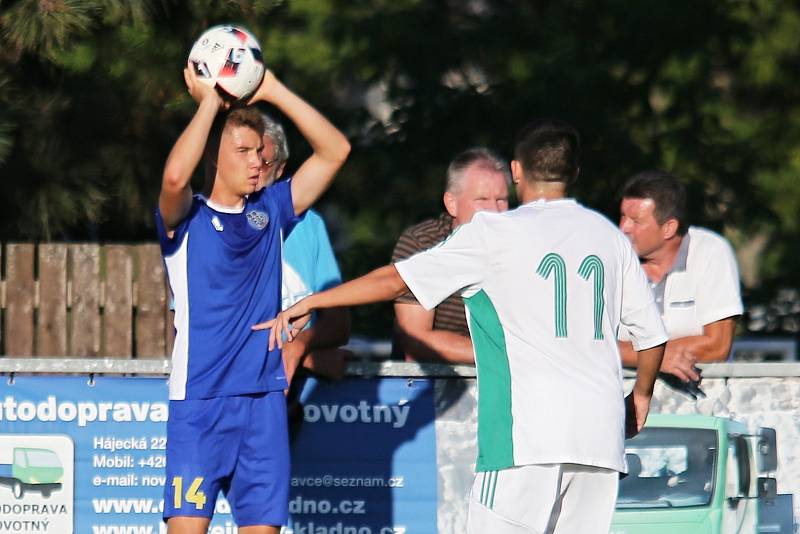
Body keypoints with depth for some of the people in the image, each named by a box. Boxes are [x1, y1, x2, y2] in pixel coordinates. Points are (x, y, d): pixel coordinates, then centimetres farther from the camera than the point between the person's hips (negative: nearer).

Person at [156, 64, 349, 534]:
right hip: (199, 398, -4)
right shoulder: (186, 218, 0)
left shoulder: (271, 210, 12)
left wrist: (274, 91, 3)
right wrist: (209, 103, -13)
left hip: (265, 395, 4)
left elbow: (335, 151, 9)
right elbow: (174, 177, -24)